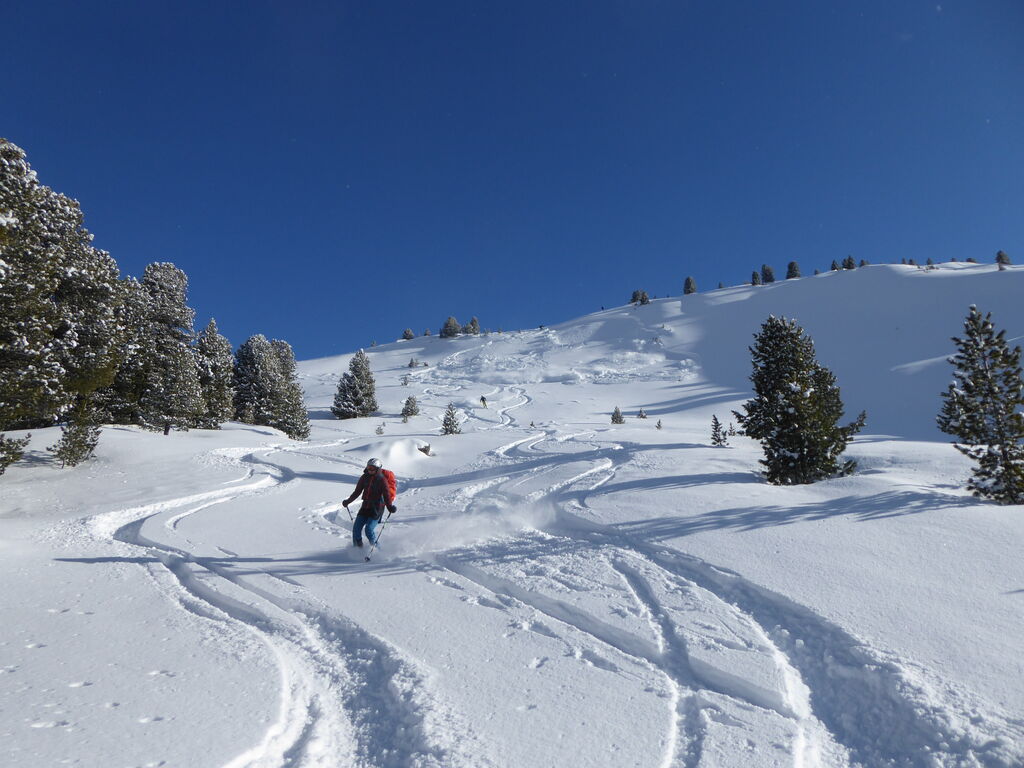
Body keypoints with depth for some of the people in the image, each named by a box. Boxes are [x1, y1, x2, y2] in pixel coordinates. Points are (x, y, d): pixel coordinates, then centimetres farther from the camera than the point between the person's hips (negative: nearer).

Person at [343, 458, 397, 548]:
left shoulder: (381, 480, -9)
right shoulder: (365, 477, 5)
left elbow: (386, 495, -14)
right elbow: (357, 491, 15)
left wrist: (390, 507, -29)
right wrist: (348, 501, 18)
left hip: (377, 509, -5)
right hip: (365, 507, 6)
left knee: (369, 529, -16)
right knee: (356, 528, -2)